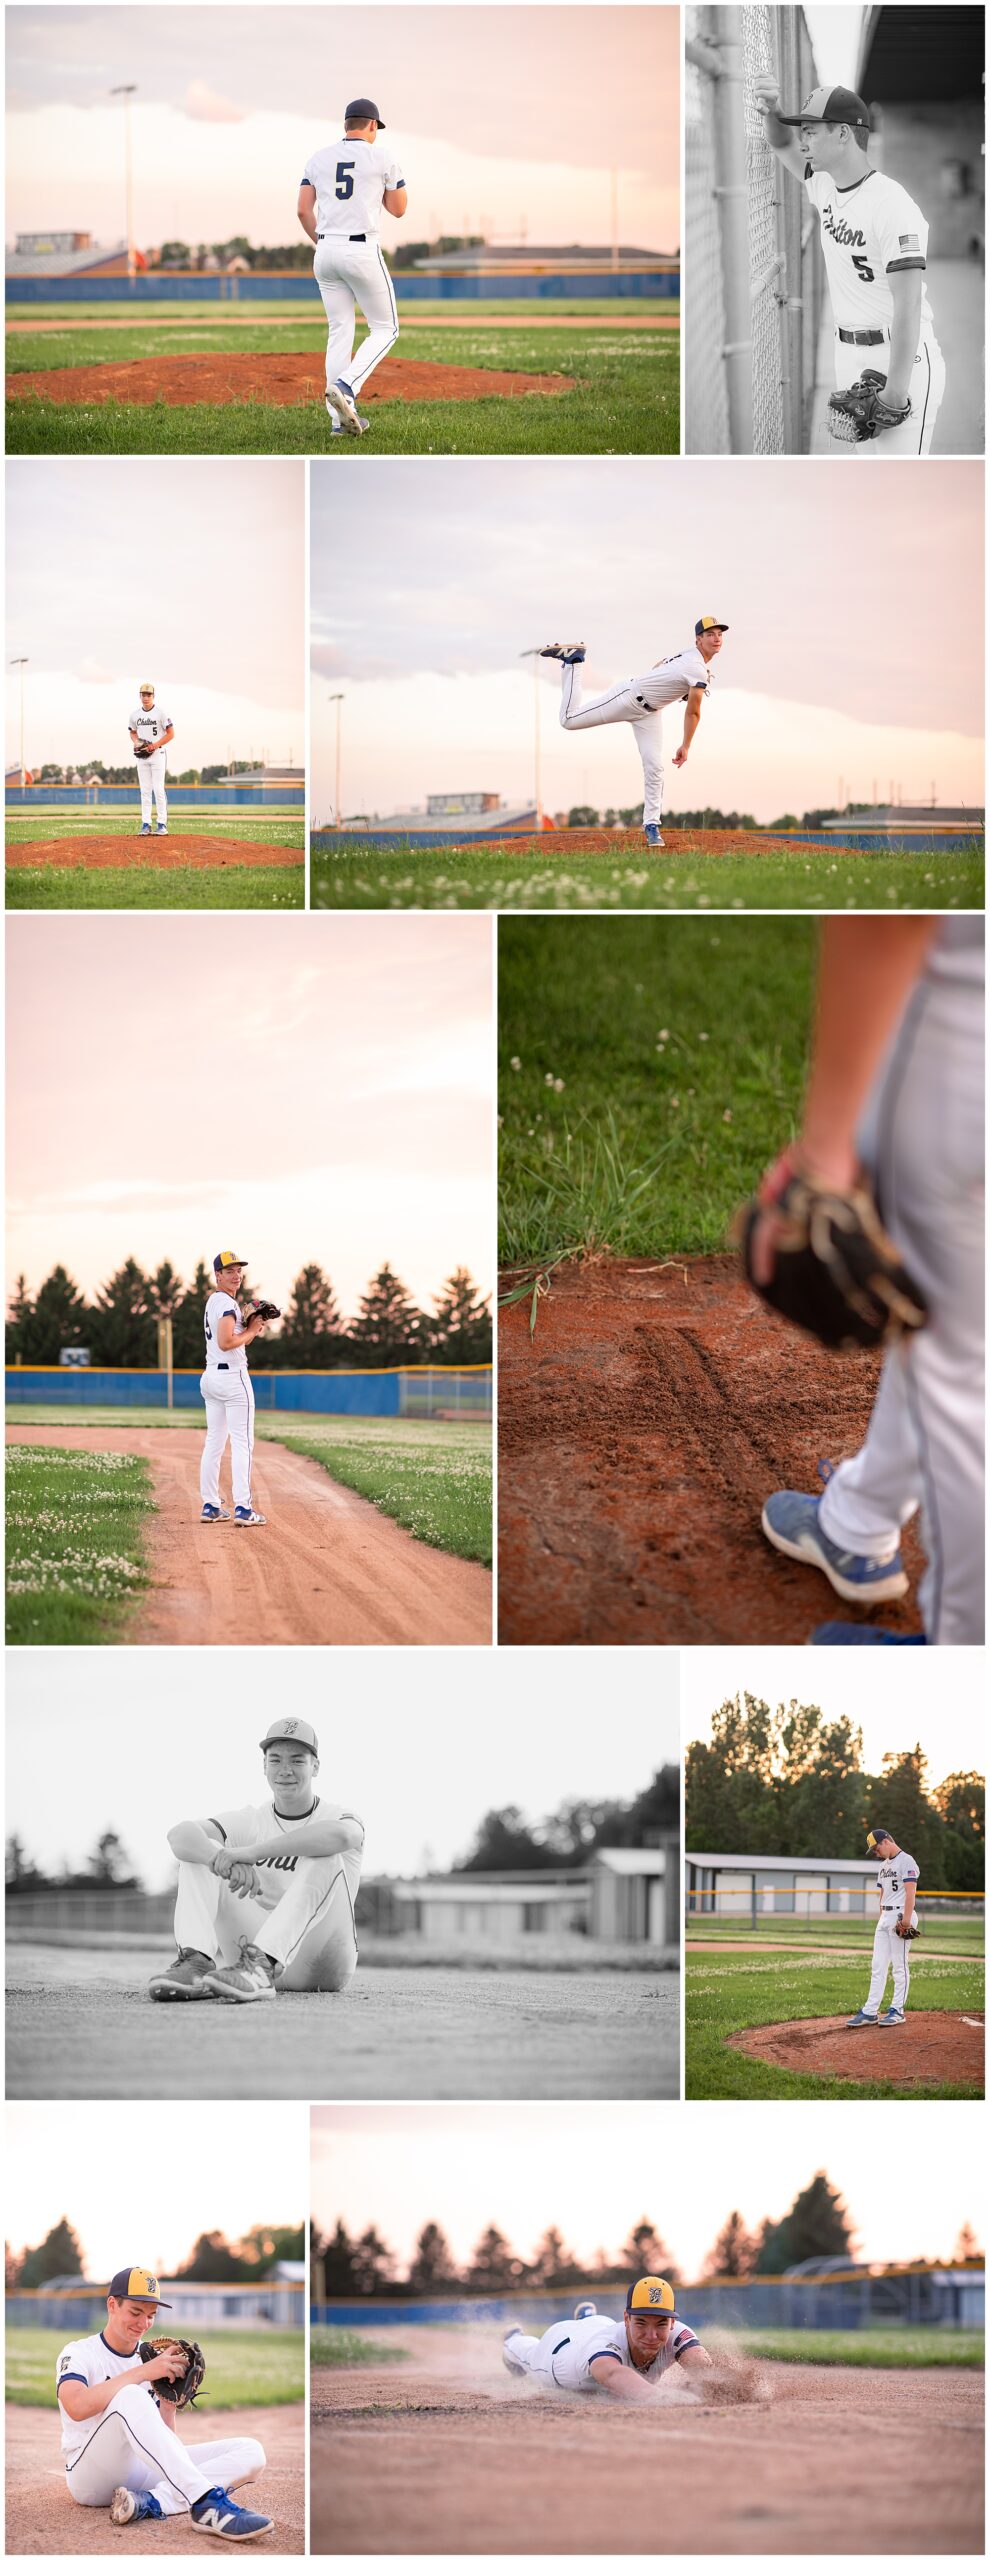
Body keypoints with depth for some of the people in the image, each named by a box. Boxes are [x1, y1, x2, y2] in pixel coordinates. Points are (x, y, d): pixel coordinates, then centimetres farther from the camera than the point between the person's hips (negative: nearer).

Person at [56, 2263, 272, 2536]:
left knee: (250, 2451, -12)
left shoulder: (151, 2359, 18)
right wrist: (143, 2372, -24)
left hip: (145, 2473, 6)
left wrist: (168, 2404, -8)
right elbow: (77, 2407, -23)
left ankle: (150, 2503, -34)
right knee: (130, 2396, -35)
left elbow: (168, 2443, 12)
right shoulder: (78, 2353, 1)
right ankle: (206, 2503, -45)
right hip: (91, 2478, -6)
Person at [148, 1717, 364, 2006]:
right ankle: (196, 1962, -32)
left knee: (324, 1858, -28)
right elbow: (179, 1834, -10)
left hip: (322, 1967, -3)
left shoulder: (334, 1816, 0)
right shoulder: (249, 1820, 10)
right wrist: (221, 1858, -35)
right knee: (200, 1853, -8)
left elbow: (340, 1835, -30)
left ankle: (261, 1967, -46)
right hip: (255, 1945, 3)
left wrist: (250, 1852, -34)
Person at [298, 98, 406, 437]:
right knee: (386, 328, 7)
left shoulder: (318, 158, 9)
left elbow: (303, 209, 5)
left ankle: (341, 419, 7)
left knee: (339, 332, 11)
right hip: (363, 252, -5)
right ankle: (345, 387, -16)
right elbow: (398, 210, 4)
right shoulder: (383, 157, -2)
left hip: (326, 252, 5)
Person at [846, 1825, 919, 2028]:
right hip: (884, 1918, 9)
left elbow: (910, 1892, -17)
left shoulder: (906, 1861, -9)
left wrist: (906, 1920, -23)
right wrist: (880, 1920, 15)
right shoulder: (884, 1865, 20)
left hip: (901, 1916, -9)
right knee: (878, 1966, 6)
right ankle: (870, 2012, 5)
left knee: (900, 1966, -3)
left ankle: (897, 2010, 3)